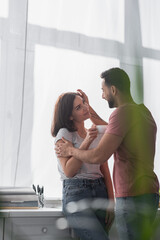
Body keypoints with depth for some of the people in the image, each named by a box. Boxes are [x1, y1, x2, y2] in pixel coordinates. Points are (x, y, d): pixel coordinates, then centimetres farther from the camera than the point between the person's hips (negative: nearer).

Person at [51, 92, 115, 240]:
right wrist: (87, 142, -16)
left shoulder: (97, 134, 15)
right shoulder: (64, 134, -1)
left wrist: (111, 202, 3)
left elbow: (105, 171, 13)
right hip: (76, 194, -5)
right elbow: (68, 171, -11)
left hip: (100, 192, 5)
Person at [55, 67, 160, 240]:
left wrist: (70, 151, -1)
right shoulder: (143, 111, 16)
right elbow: (112, 132, 31)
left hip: (132, 197, -10)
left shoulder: (122, 112, -14)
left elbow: (99, 156, -19)